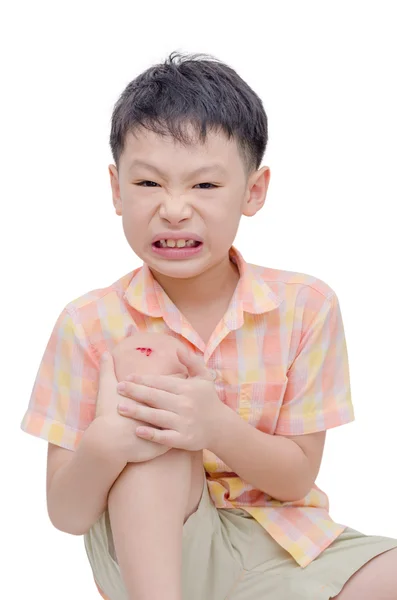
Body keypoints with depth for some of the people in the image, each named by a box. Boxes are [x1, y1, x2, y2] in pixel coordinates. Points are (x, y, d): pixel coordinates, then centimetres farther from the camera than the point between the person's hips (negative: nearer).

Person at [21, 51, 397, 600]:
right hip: (147, 547, -1)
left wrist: (219, 428, -26)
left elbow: (297, 480, -5)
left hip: (278, 545, 1)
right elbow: (67, 515, -8)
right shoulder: (90, 325, -9)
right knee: (146, 428, -29)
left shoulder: (305, 307, -7)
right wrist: (105, 445, -32)